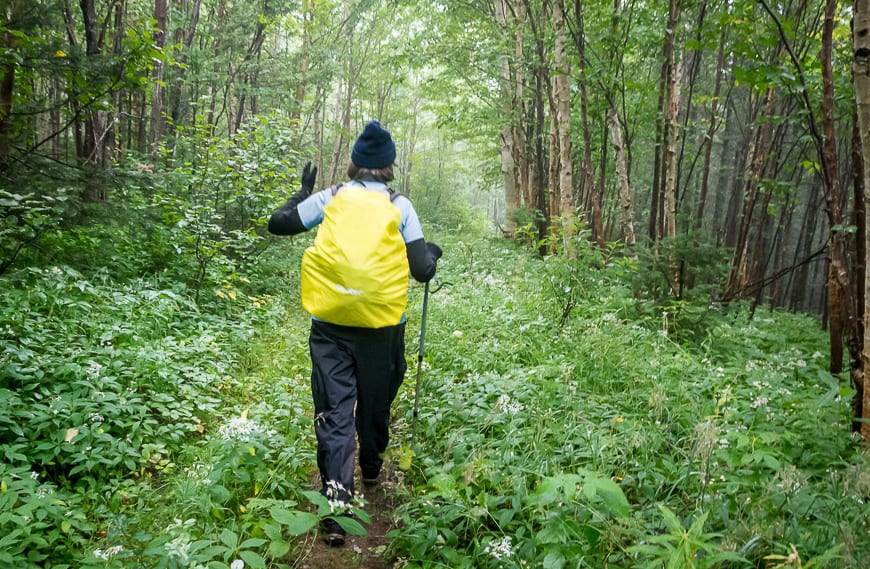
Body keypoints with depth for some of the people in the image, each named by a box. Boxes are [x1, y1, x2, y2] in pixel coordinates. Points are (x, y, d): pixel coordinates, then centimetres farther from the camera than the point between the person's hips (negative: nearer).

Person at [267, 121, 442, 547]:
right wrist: (433, 254, 18)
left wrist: (304, 191, 20)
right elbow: (421, 271, -5)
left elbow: (277, 224, 5)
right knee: (375, 403, 21)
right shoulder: (400, 206, -2)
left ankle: (336, 508, -4)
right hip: (382, 324, 0)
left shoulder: (330, 198, 0)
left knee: (334, 412, 3)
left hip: (331, 323, 0)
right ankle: (371, 470, 45)